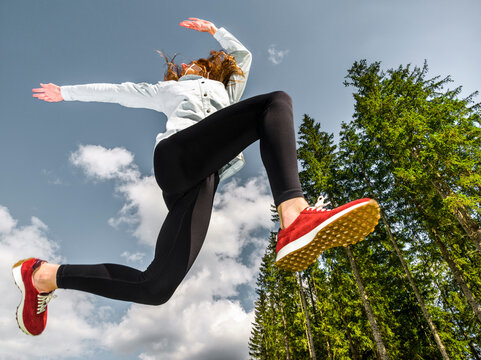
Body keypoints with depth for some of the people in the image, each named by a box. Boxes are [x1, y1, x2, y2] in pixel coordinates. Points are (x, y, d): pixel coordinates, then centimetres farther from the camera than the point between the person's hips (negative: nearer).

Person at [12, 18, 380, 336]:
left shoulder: (225, 89, 47)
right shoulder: (167, 90, 39)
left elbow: (242, 55, 57)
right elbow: (119, 91, 45)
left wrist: (213, 29, 57)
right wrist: (68, 92, 52)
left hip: (203, 177, 3)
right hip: (178, 154, -3)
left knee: (156, 287, -12)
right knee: (276, 102, -20)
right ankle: (295, 218, -43)